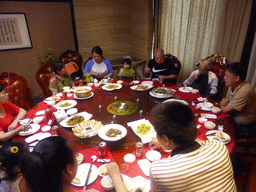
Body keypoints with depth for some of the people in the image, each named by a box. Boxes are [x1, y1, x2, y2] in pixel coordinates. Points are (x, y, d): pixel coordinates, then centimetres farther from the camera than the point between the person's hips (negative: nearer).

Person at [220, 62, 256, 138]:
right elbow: (226, 98, 13)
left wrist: (221, 105, -3)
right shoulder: (232, 85, -2)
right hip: (234, 120, 8)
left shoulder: (244, 91, -30)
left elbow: (226, 110, -26)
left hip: (245, 128, -8)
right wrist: (224, 101, -11)